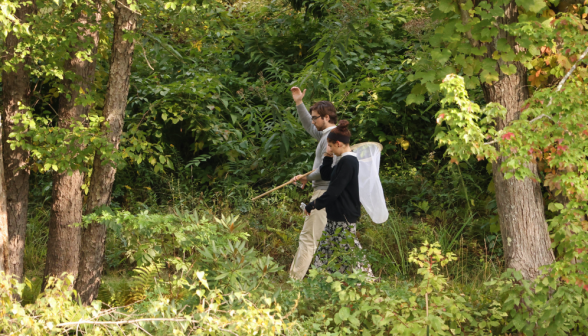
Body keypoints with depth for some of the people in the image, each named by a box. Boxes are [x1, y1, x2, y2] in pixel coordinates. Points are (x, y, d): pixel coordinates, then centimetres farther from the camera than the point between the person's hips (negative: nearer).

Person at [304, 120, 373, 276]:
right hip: (336, 216, 11)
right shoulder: (347, 160, 13)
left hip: (344, 218, -11)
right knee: (325, 251, 13)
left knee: (350, 252, -6)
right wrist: (327, 158, 11)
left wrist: (313, 205, -16)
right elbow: (326, 176, 24)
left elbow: (333, 191, -22)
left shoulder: (347, 162, -19)